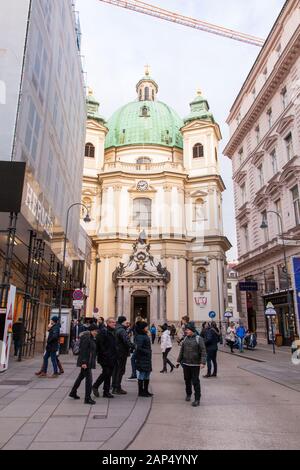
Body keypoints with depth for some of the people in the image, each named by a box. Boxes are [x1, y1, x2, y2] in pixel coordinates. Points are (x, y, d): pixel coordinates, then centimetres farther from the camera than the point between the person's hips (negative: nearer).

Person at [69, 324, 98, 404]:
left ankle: (73, 393, 35)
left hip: (89, 361, 10)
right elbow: (83, 350, -22)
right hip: (86, 361, -10)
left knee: (81, 376, 21)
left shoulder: (91, 338, 12)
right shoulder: (86, 337, -18)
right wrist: (84, 362, -25)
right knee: (89, 378, -8)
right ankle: (87, 398, -2)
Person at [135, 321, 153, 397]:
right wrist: (147, 352, -19)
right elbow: (138, 348, -26)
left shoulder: (145, 335, 13)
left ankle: (145, 391, 28)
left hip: (147, 359, 10)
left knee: (147, 376, 17)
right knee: (141, 376, 2)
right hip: (142, 360, -10)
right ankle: (141, 392, 12)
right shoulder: (139, 337, -18)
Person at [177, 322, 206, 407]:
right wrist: (179, 360, 14)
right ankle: (188, 394, 36)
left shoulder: (198, 338, -10)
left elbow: (203, 351, -13)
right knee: (187, 380, 16)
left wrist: (203, 362, -22)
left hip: (195, 364, -5)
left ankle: (197, 399, 9)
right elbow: (182, 350, 14)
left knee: (195, 382, -1)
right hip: (185, 363, 5)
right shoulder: (185, 338, 5)